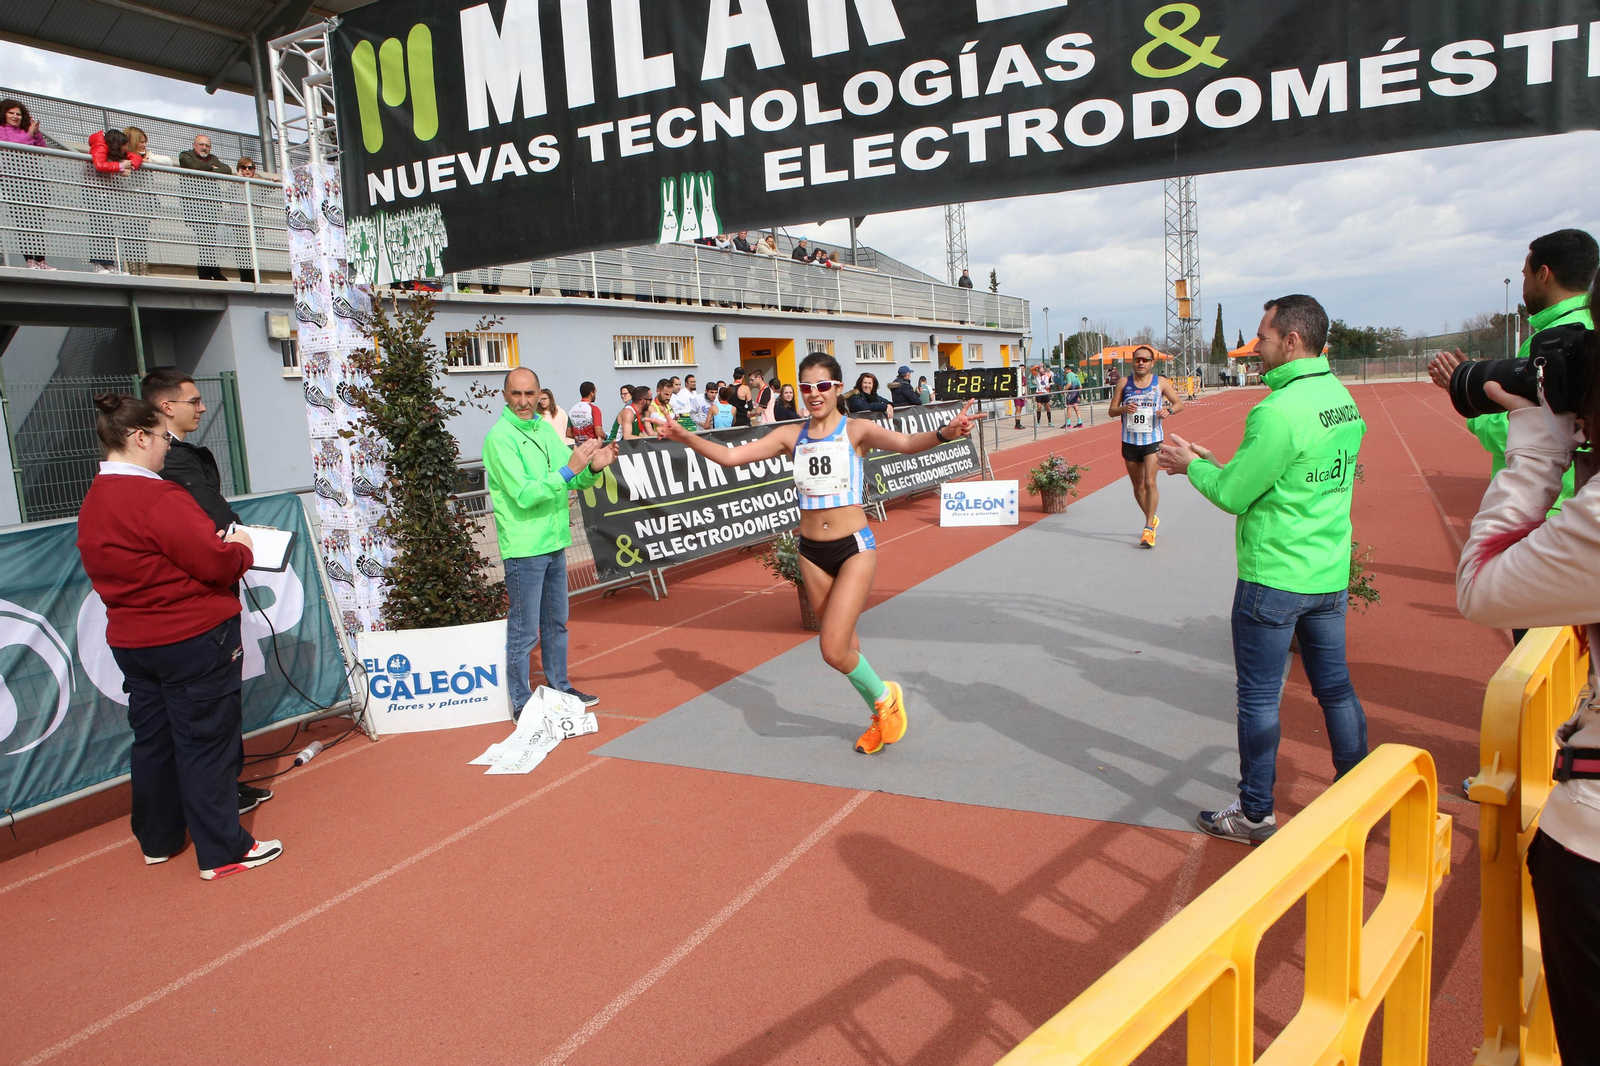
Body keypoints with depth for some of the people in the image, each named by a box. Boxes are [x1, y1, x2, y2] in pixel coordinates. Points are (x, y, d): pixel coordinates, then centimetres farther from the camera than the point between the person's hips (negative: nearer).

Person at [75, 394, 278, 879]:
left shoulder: (93, 502, 8)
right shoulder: (159, 498, -22)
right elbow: (218, 564, -23)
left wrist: (218, 544, 8)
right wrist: (241, 548, -2)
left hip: (130, 640, 9)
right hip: (193, 640, -9)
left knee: (152, 739, 19)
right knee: (206, 742, 0)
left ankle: (158, 840, 33)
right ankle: (222, 852, 9)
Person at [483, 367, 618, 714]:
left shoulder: (545, 429, 10)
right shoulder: (500, 436, -13)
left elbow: (575, 481, 11)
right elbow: (523, 494, -22)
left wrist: (594, 468, -10)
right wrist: (568, 470, -27)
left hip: (554, 543, 8)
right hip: (524, 547, -8)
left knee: (556, 623, 19)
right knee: (524, 632, 0)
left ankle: (559, 687, 33)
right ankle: (522, 704, 11)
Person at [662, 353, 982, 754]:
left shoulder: (856, 430, -7)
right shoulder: (791, 435, 5)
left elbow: (905, 443, -25)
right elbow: (731, 456, 0)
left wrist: (945, 433, -45)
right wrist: (687, 438, -14)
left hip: (854, 548, -5)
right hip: (811, 552, 5)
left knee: (834, 651, -11)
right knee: (843, 646, 14)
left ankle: (885, 696, 20)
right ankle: (882, 717, 37)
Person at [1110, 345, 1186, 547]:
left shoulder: (1160, 382, 1)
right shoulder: (1124, 383, 3)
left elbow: (1179, 402, 7)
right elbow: (1112, 410, 5)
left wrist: (1169, 410, -16)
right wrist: (1124, 409, -17)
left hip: (1153, 440, -3)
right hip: (1130, 441, 3)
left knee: (1150, 482, -15)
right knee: (1138, 486, 11)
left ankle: (1149, 528, -11)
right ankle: (1152, 519, 33)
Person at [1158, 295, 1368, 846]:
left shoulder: (1277, 413, -22)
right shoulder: (1343, 399, 7)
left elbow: (1232, 495, -16)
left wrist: (1191, 464, 2)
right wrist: (1210, 460, 14)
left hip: (1275, 578, -8)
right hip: (1331, 573, 8)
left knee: (1259, 699, 4)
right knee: (1335, 686, 19)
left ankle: (1255, 814, 17)